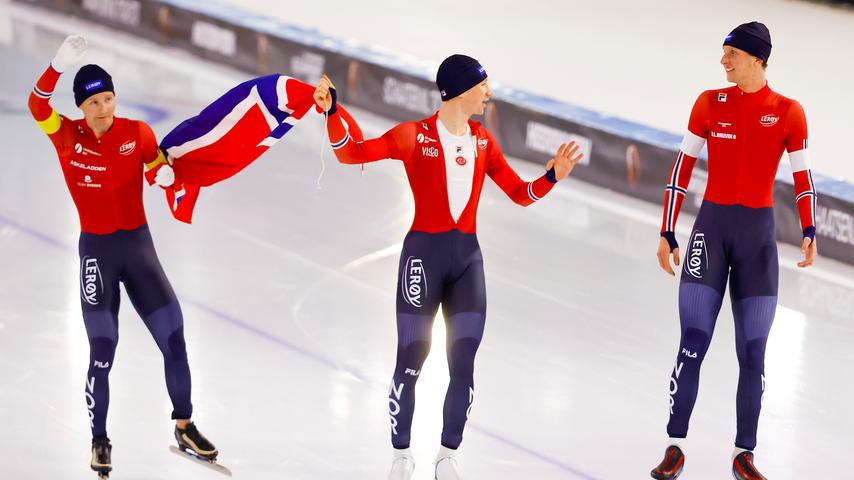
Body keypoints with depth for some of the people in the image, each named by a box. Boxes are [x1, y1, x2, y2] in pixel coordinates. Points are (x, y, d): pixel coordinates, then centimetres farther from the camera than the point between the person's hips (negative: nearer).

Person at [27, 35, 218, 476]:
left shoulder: (138, 134, -4)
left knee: (175, 341, 2)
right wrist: (58, 67, -45)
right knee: (102, 354, -6)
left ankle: (185, 427, 21)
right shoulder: (67, 136, -10)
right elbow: (37, 106, -27)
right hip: (96, 249, -2)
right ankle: (99, 442, 11)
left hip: (139, 245, 2)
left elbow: (155, 163, 11)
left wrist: (162, 174, -15)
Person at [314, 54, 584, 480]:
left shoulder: (482, 142, 10)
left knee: (463, 364, -1)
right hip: (424, 253, -4)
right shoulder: (415, 136, -5)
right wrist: (332, 112, -28)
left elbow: (520, 194, 14)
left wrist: (552, 177, -4)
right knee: (410, 361, -3)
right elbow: (351, 154, -13)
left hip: (467, 257, 4)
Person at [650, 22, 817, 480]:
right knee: (692, 347, -8)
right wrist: (667, 233, 3)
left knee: (752, 355, 1)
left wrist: (809, 231, -10)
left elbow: (803, 177, 5)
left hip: (758, 235, 0)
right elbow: (681, 168, 5)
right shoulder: (710, 103, 1)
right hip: (711, 226, 0)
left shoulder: (788, 112, -1)